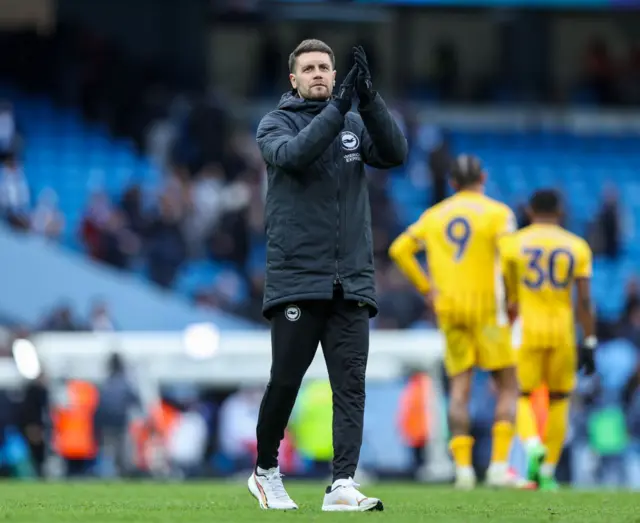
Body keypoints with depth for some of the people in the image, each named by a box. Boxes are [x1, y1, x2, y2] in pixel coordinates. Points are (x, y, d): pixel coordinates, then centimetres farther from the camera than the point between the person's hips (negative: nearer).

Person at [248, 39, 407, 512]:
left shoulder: (355, 125, 13)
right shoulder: (275, 124, 4)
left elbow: (395, 153, -6)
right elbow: (292, 154, -19)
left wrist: (369, 99, -19)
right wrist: (339, 107, -27)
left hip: (352, 282, 3)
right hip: (296, 279, -3)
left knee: (351, 384, -6)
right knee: (285, 381, 0)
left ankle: (343, 485, -11)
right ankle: (266, 472, 20)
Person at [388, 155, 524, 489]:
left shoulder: (434, 216, 11)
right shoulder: (498, 213, -2)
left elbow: (400, 250, 6)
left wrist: (426, 289, 11)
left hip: (448, 310, 4)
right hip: (486, 308, -4)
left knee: (459, 389, 4)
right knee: (507, 387, 4)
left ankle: (463, 466, -7)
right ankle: (499, 465, -8)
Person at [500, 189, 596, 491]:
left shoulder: (513, 243, 1)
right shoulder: (576, 247, 3)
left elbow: (506, 295, -1)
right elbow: (584, 300, -2)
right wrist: (589, 344, 2)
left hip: (526, 330, -1)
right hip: (562, 330, 1)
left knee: (523, 398, 7)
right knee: (558, 401, 14)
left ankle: (533, 445, -23)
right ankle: (548, 473, 11)